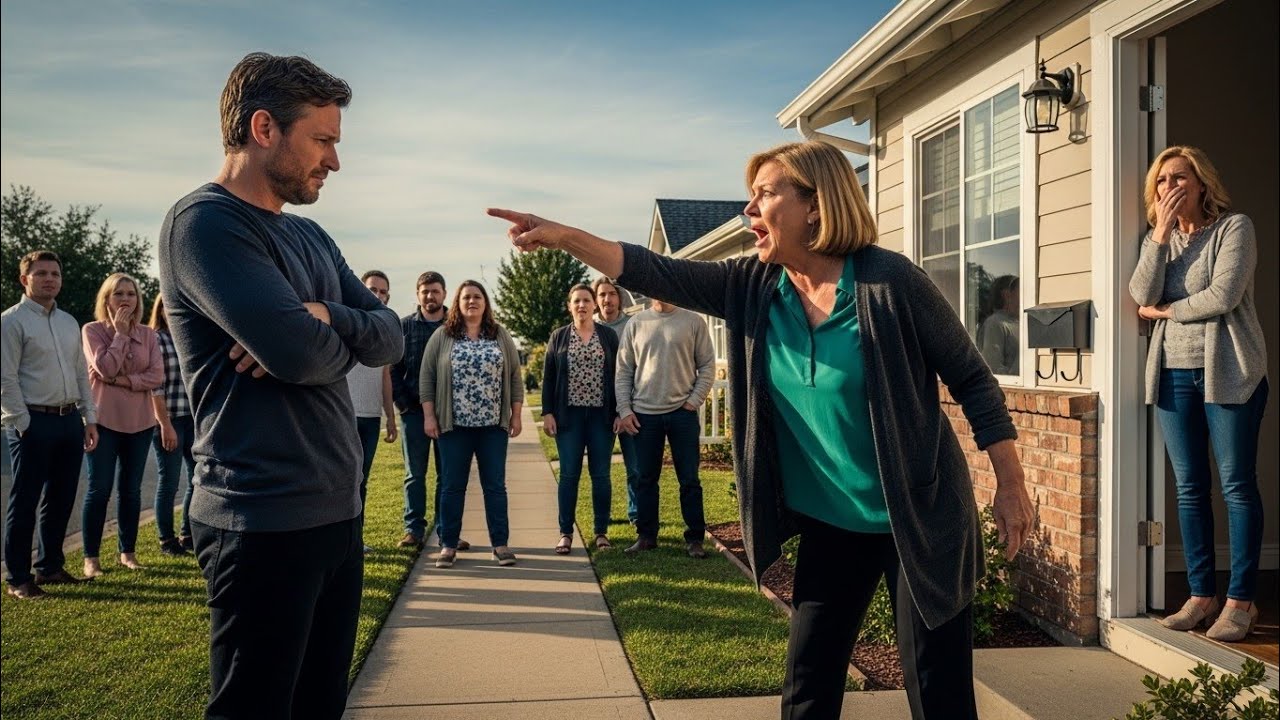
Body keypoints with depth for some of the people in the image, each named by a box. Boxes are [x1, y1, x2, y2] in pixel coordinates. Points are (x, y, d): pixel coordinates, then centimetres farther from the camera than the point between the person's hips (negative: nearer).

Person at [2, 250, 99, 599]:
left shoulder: (69, 322, 14)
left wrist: (89, 418, 12)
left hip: (70, 420, 7)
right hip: (33, 423, -7)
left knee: (61, 499, 13)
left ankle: (50, 566, 26)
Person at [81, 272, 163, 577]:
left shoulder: (148, 335, 5)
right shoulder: (92, 330, -3)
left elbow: (157, 377, -4)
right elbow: (106, 369, -16)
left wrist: (123, 381, -15)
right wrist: (120, 332, -12)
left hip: (140, 421, 3)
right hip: (104, 419, -3)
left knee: (131, 489, 9)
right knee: (99, 489, 0)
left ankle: (128, 552, 19)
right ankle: (91, 557, 9)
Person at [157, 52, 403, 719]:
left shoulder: (310, 236, 14)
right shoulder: (204, 221, -13)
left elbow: (389, 336, 7)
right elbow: (301, 353, -23)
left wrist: (325, 317, -14)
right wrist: (343, 340, 0)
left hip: (338, 511, 8)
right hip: (267, 523, -8)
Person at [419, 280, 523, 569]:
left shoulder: (501, 336, 7)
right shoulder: (442, 337, 3)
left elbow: (514, 377, 8)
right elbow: (426, 378, 2)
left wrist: (516, 415, 3)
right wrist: (429, 416, -4)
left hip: (493, 425, 1)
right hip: (454, 425, -1)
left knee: (495, 485, 5)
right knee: (452, 486, 5)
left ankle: (500, 543, 12)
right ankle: (448, 544, 14)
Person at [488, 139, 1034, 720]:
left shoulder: (888, 280, -17)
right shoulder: (753, 287, -2)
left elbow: (972, 380, -9)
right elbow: (656, 274, -8)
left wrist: (1011, 487, -9)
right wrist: (564, 237, -19)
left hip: (919, 519, -5)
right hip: (829, 524, 5)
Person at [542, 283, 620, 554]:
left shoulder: (609, 336, 6)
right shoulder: (558, 337, 7)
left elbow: (618, 375, 5)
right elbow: (548, 377, 6)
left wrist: (620, 412, -1)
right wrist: (547, 412, -2)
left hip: (602, 415, 0)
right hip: (569, 415, 0)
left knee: (601, 475, 3)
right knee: (569, 475, 0)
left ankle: (601, 532, 13)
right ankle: (565, 533, 7)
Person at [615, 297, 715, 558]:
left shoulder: (693, 322, 1)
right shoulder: (636, 324, 6)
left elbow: (707, 366, 1)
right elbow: (623, 370, 6)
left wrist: (694, 401, -7)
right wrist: (624, 410, -1)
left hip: (683, 412, -2)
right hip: (644, 413, 2)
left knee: (689, 479, 3)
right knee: (645, 478, 9)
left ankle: (695, 538, 13)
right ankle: (646, 535, 20)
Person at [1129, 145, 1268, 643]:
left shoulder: (1234, 227, -2)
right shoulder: (1158, 238, 13)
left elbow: (1223, 296, -15)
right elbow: (1142, 295, -4)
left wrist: (1165, 311, -2)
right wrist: (1161, 232, -6)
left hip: (1228, 372, -5)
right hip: (1173, 373, 5)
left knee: (1237, 485, -2)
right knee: (1190, 488, 7)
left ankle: (1241, 601, 6)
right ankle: (1201, 595, 16)